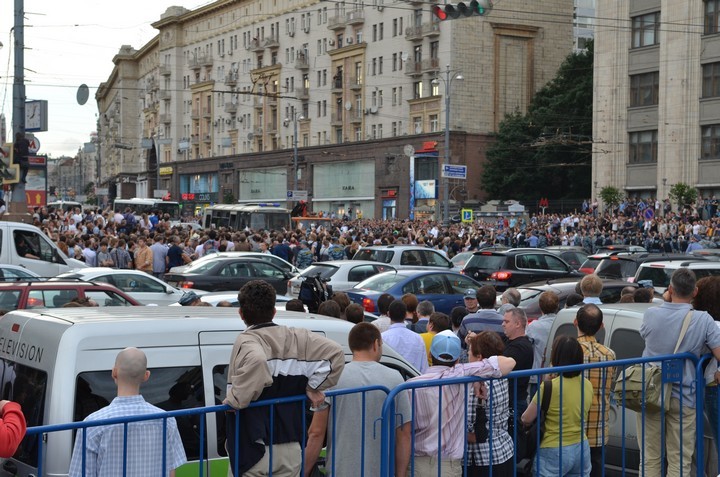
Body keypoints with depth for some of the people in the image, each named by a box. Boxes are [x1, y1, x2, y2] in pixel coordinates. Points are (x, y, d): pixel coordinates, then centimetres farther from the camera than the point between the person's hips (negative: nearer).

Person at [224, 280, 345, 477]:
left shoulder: (247, 340, -13)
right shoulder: (296, 337, 3)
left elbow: (256, 361, -35)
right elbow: (335, 352, -2)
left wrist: (235, 400, -23)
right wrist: (314, 387, 4)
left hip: (252, 450, -5)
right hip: (290, 449, 5)